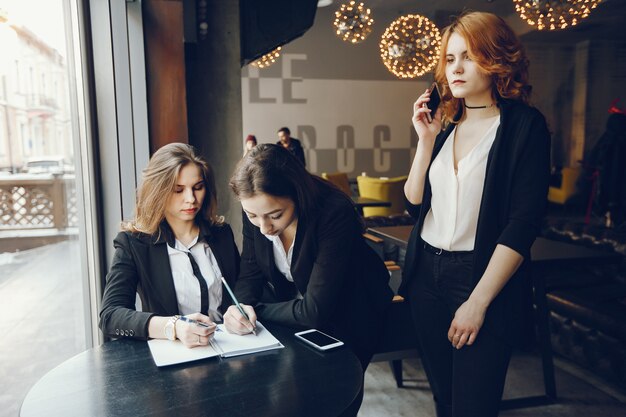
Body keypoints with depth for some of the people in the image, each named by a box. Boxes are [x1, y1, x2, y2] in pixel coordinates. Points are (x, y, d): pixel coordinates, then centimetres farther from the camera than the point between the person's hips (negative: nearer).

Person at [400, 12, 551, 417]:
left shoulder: (525, 125, -8)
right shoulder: (445, 125, 8)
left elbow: (523, 223, -14)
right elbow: (415, 202, 4)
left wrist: (478, 301, -17)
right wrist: (426, 139, -5)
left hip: (483, 278, -5)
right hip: (427, 274, 5)